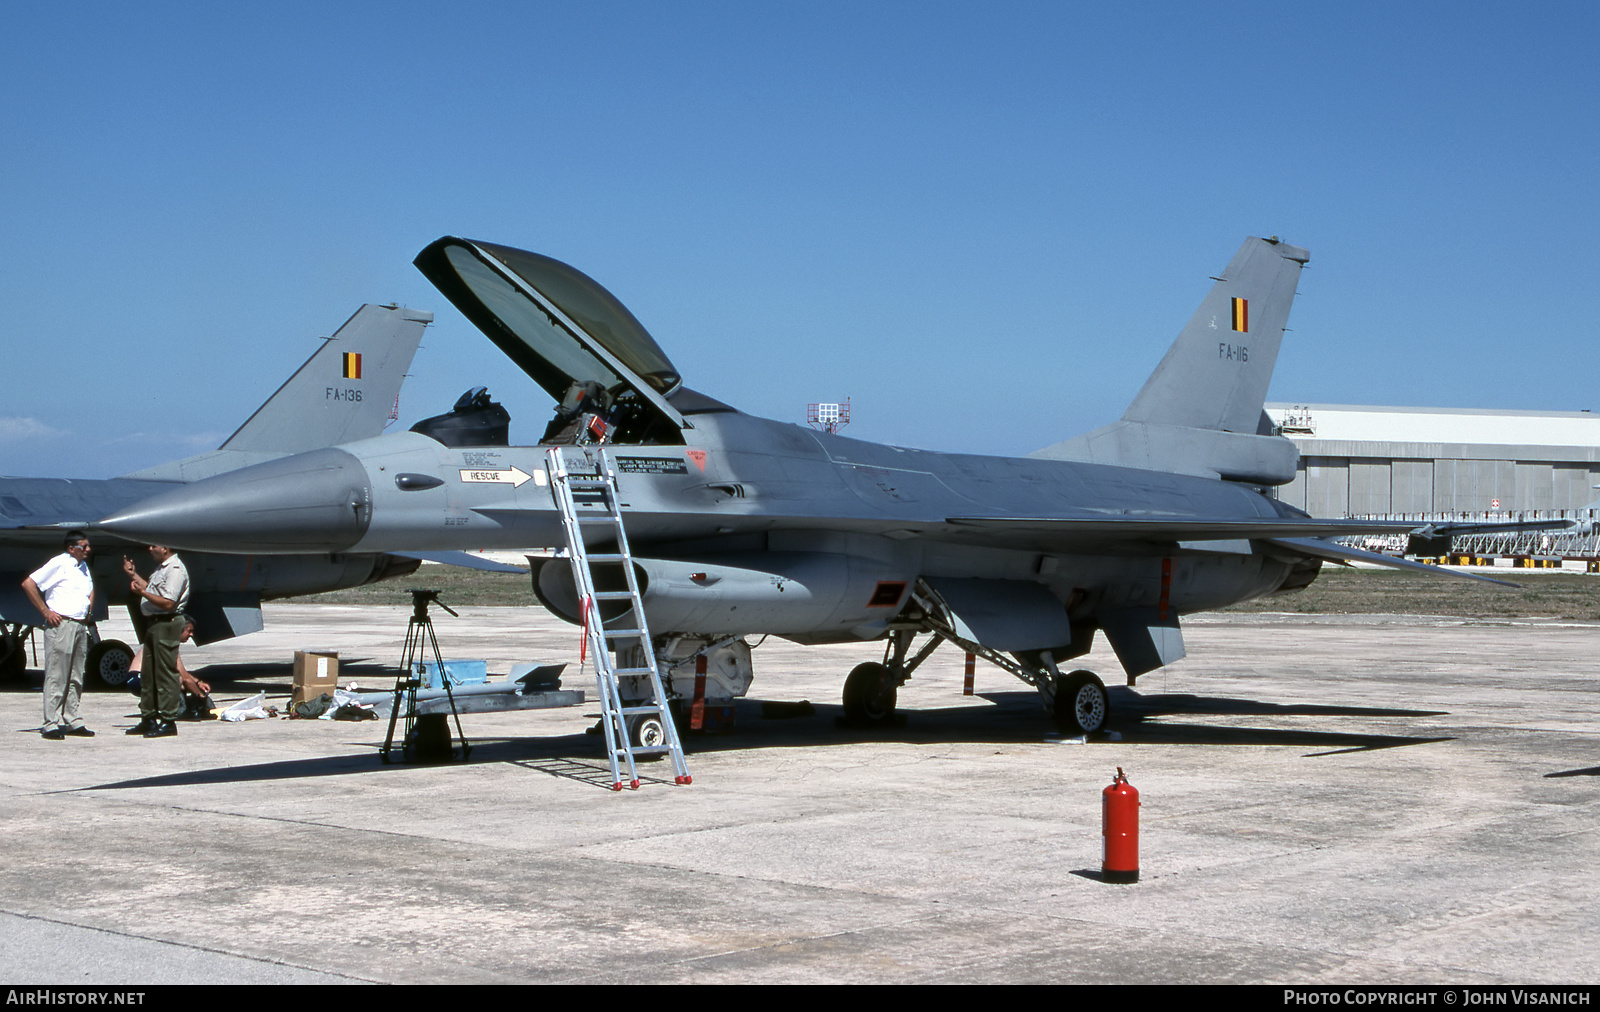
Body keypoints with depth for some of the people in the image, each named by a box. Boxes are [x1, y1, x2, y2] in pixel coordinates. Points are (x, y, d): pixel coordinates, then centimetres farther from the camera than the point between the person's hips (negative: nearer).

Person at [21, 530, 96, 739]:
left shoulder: (83, 566, 18)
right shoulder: (58, 564, -7)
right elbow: (28, 584, -12)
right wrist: (45, 612, -12)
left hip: (81, 626, 8)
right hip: (60, 625, -8)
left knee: (75, 677, 10)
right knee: (56, 675, -7)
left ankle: (72, 721, 15)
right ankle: (52, 723, -6)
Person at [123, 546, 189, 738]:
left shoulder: (175, 570, -16)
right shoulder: (162, 567, 17)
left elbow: (168, 603, -22)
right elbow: (153, 590, 25)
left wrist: (142, 592, -20)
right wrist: (133, 575, 26)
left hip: (166, 623, -11)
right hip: (154, 622, 11)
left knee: (165, 673, -8)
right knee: (149, 673, 14)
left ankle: (168, 722, -4)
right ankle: (148, 719, 22)